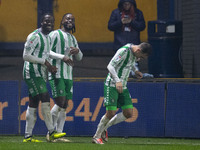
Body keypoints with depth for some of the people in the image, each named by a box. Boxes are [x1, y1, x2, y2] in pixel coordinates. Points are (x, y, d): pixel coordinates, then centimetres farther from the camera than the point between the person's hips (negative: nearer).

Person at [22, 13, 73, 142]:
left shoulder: (47, 37, 16)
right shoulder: (35, 36, -13)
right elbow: (26, 56, -16)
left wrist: (63, 57, 25)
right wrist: (45, 62, -14)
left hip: (41, 75, 9)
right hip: (33, 73, -9)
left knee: (33, 105, 8)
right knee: (45, 99, -17)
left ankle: (28, 136, 9)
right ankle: (52, 133, -20)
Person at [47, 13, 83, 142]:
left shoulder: (73, 38, 20)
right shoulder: (55, 34, -3)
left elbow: (79, 58, 23)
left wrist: (77, 51, 1)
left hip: (68, 75, 8)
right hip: (57, 74, -8)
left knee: (64, 106, 4)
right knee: (60, 103, -15)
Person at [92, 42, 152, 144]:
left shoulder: (134, 53, 7)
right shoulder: (124, 51, -19)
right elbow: (110, 66, -23)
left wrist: (135, 71, 20)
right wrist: (117, 81, -33)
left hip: (122, 86, 8)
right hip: (112, 85, -8)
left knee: (128, 114, 0)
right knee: (111, 113, -12)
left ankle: (104, 128, 16)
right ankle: (96, 137, 6)